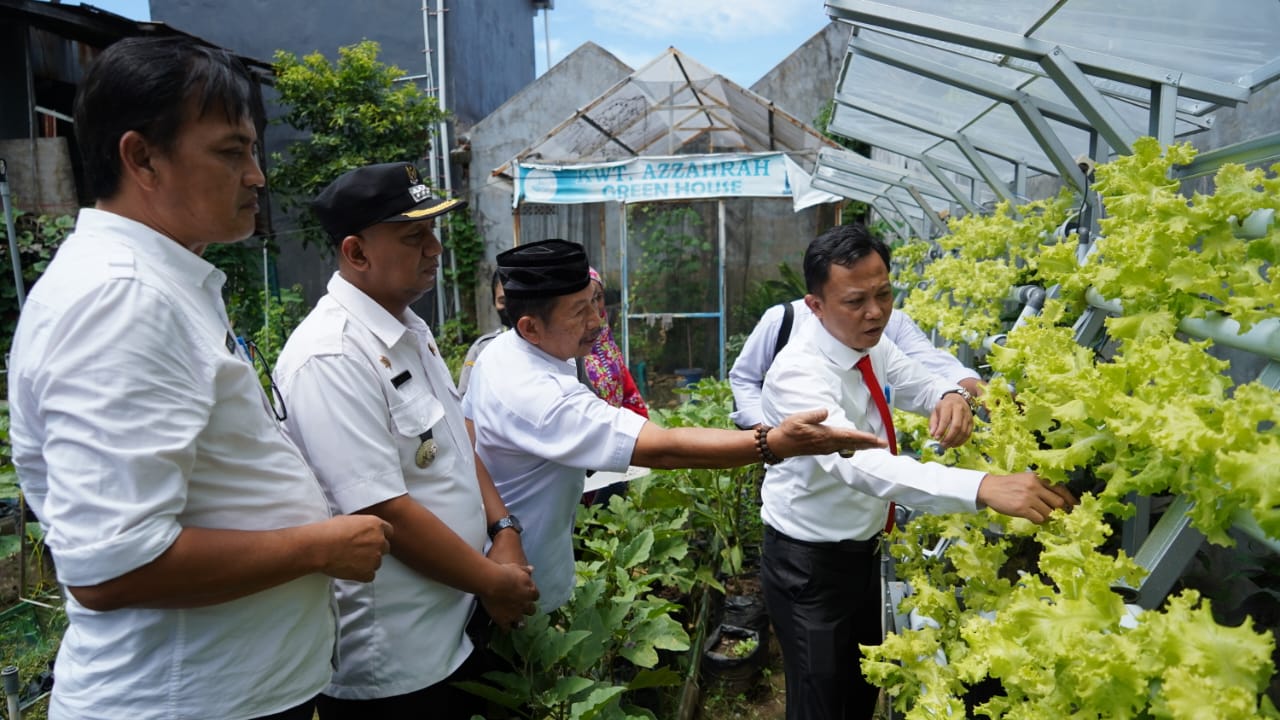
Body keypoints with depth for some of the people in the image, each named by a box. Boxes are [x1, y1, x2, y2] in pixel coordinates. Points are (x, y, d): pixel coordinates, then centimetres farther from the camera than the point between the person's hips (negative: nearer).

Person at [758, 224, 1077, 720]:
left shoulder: (872, 344, -5)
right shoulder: (799, 374, -30)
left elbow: (919, 382, 12)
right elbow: (856, 462, -46)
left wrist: (949, 395, -14)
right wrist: (983, 487, -56)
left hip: (863, 549, 8)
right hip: (809, 564, -8)